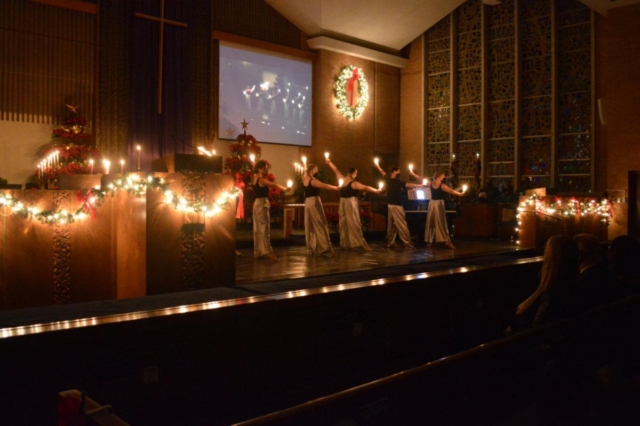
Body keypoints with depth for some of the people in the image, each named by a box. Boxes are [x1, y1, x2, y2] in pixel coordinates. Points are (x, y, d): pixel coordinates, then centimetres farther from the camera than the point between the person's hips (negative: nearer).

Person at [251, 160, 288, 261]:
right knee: (265, 227, -12)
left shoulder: (254, 178, 11)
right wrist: (284, 188, 6)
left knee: (258, 228, 10)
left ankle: (258, 252, 14)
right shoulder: (262, 180, -14)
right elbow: (274, 185, -7)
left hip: (257, 203, 9)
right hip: (262, 203, -9)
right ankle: (268, 251, -17)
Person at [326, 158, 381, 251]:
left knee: (344, 224, 8)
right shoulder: (354, 184, -16)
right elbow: (366, 188, -13)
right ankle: (361, 243, -3)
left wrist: (329, 162, 23)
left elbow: (336, 170, 13)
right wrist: (376, 191, -4)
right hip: (351, 204, -6)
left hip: (342, 203, 6)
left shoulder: (342, 180, 1)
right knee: (354, 224, -6)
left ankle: (345, 244, 11)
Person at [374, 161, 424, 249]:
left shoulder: (388, 180, 6)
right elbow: (408, 185, -20)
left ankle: (390, 243, 13)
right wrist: (420, 186, -18)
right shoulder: (397, 181, -16)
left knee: (391, 225, 11)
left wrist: (377, 165, 39)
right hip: (396, 206, -8)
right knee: (402, 225, -8)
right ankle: (407, 243, -8)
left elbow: (382, 172, 22)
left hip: (390, 205, 9)